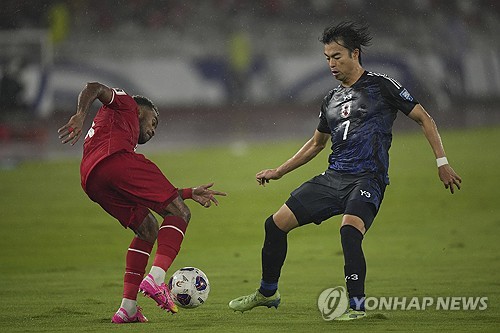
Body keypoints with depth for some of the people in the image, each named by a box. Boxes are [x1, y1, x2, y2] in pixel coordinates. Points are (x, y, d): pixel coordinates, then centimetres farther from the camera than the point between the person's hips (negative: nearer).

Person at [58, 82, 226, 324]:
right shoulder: (123, 103, 27)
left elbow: (155, 194, 41)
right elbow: (93, 88, 5)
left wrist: (190, 193, 44)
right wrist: (81, 115, -13)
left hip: (92, 182, 8)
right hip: (116, 160, -8)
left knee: (149, 231, 22)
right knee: (179, 214, 1)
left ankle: (128, 308, 9)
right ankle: (156, 278, -25)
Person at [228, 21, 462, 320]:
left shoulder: (381, 86, -1)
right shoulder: (332, 100, 17)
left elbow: (424, 119, 1)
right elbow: (316, 143, 31)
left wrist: (442, 163, -6)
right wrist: (279, 172, 29)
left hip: (367, 180, -7)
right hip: (333, 178, 7)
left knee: (350, 229, -34)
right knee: (276, 224, 1)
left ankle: (357, 305, -25)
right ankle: (268, 293, 20)